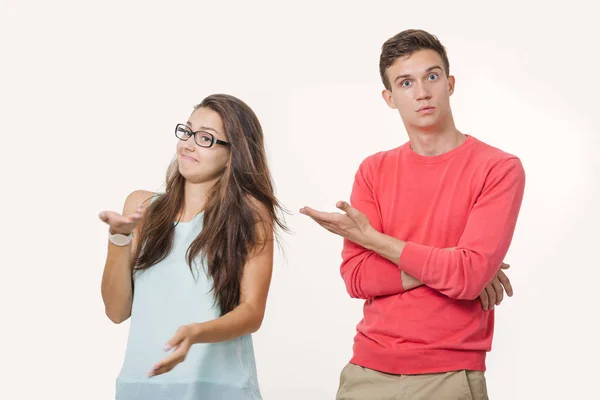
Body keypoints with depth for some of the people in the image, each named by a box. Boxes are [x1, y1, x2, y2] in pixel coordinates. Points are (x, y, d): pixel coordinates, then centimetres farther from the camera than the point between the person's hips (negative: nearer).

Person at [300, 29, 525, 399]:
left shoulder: (499, 169, -8)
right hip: (368, 370, 4)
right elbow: (357, 277, -4)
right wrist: (445, 267, -15)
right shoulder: (373, 171, 5)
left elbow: (469, 277, -19)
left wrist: (372, 238, -9)